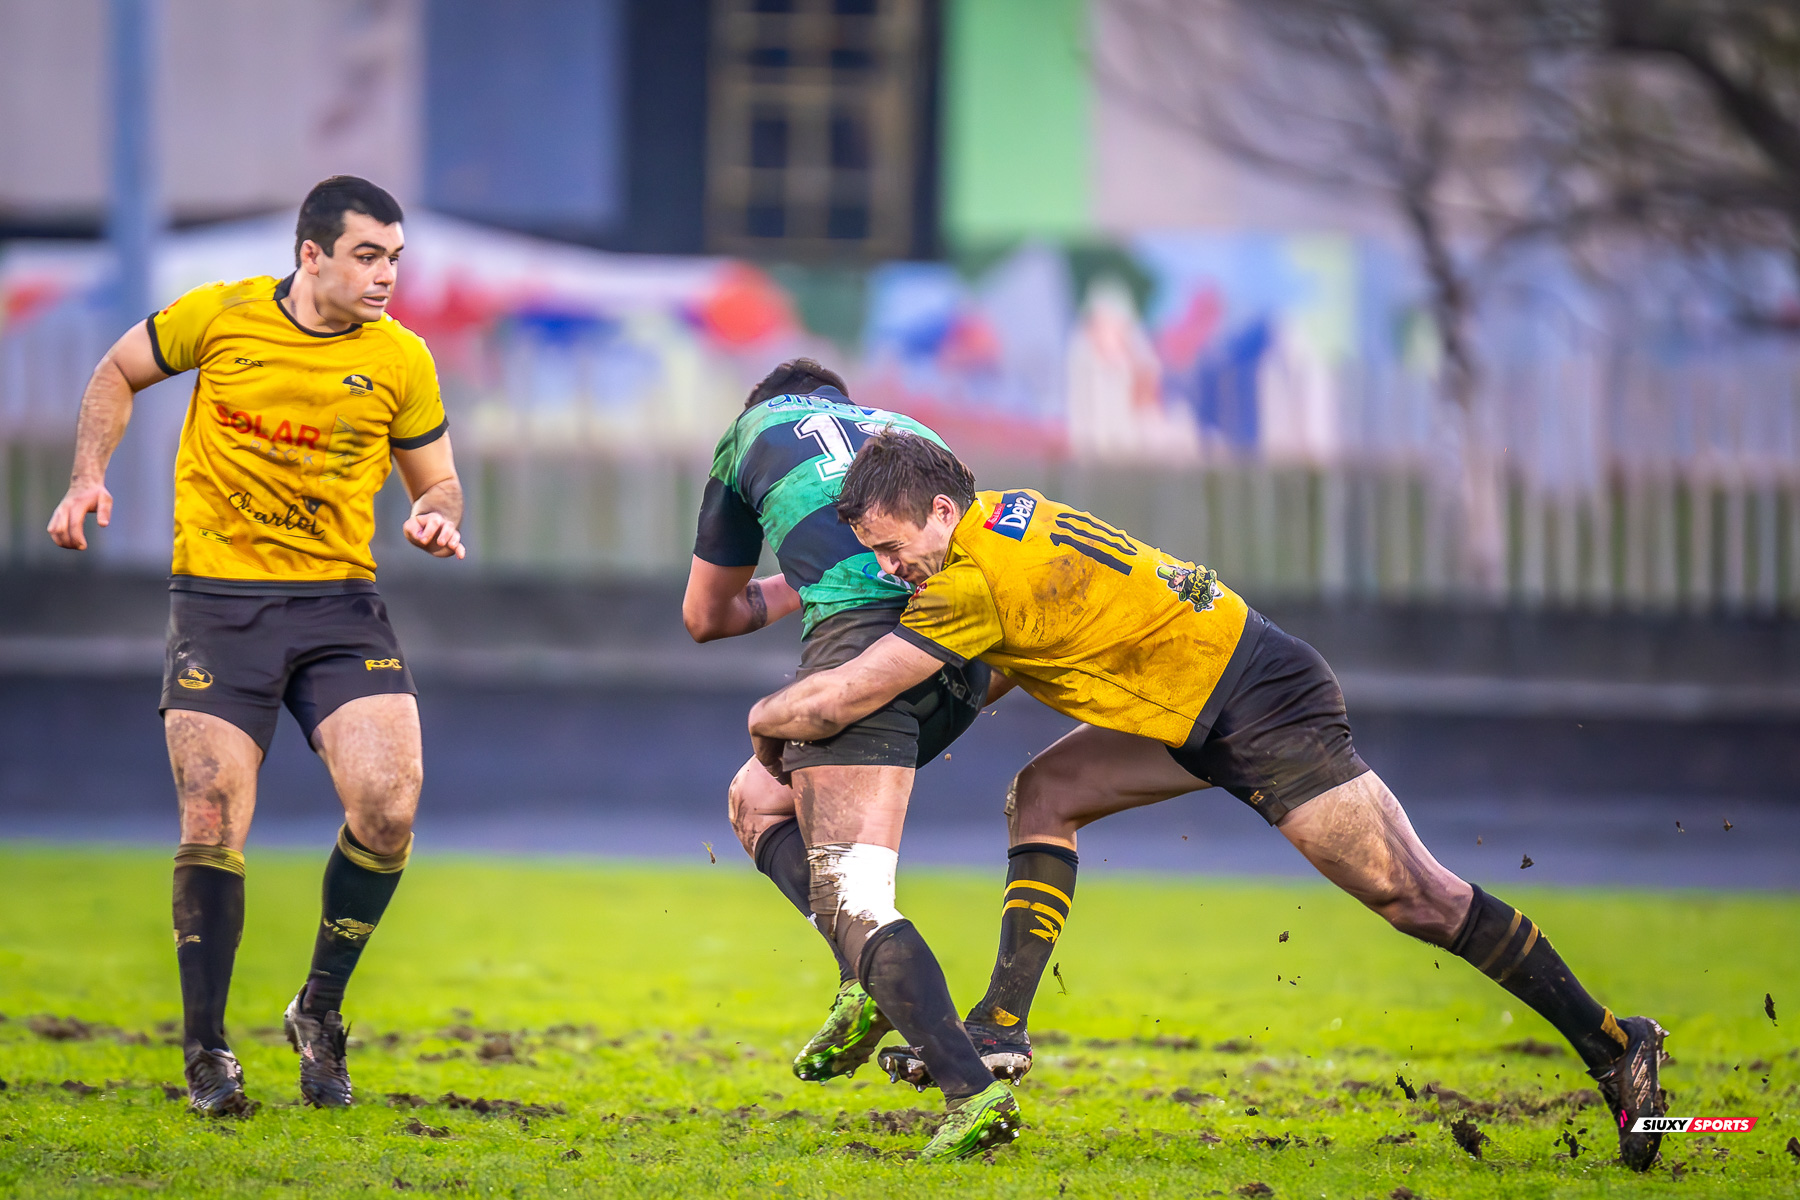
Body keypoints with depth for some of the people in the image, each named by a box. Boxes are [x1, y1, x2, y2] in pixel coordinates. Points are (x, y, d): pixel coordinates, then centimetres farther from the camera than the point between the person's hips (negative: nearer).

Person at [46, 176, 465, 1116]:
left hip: (340, 604, 2)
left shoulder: (401, 360, 2)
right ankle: (206, 1051, 9)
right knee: (213, 828, -9)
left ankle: (320, 1011, 7)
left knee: (388, 807, -16)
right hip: (218, 599, -1)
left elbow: (436, 482, 14)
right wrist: (88, 477, 1)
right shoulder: (219, 317, -3)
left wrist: (439, 519, -9)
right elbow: (117, 376, 14)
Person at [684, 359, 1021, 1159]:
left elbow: (704, 617, 36)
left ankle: (971, 1090, -30)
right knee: (757, 798, 24)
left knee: (853, 901, -10)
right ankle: (869, 981, 1)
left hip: (862, 630, -5)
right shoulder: (909, 431, 37)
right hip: (966, 647, 5)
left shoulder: (754, 428, 28)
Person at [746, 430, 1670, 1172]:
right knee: (1043, 798, 3)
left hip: (1266, 706, -10)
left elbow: (840, 700, -20)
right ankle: (1001, 1030, 4)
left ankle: (1612, 1047, -2)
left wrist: (763, 719, -2)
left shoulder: (976, 581, -23)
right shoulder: (1005, 518, 5)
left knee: (1414, 896, -8)